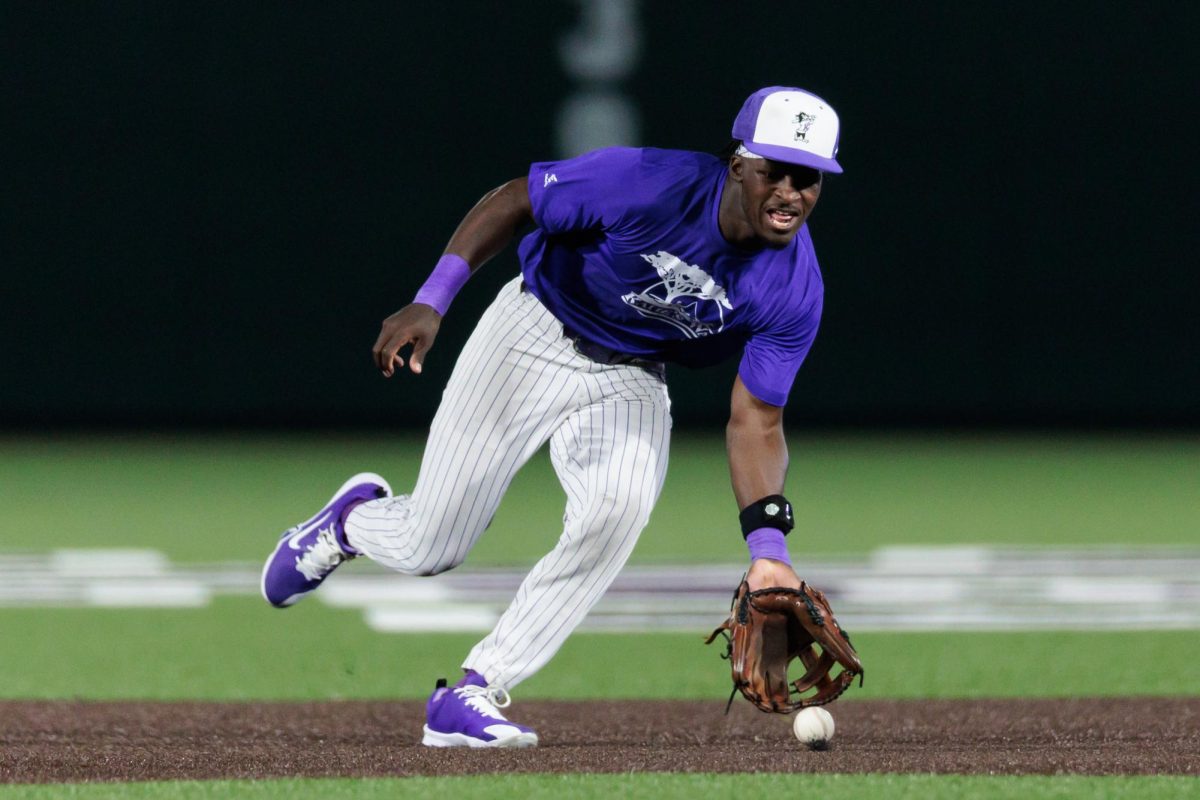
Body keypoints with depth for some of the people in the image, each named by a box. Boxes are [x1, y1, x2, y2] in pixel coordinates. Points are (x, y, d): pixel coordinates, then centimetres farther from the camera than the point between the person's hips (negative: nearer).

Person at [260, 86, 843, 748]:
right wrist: (432, 300, -25)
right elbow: (512, 201, -17)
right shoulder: (647, 183, -30)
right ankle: (355, 520, 39)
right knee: (428, 549, -2)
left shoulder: (796, 291, -20)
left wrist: (767, 545, -29)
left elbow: (755, 424, -16)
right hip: (535, 338, -2)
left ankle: (473, 696, -20)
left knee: (618, 509, -30)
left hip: (630, 384, 2)